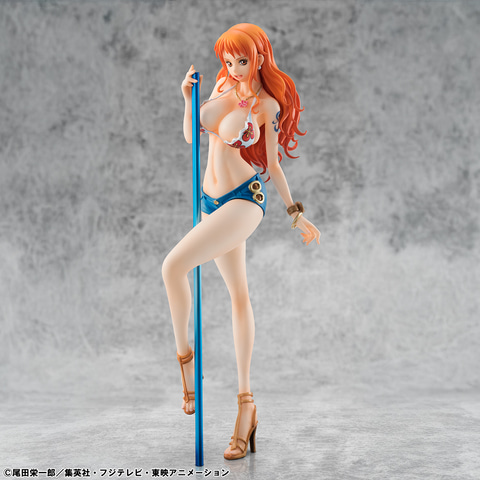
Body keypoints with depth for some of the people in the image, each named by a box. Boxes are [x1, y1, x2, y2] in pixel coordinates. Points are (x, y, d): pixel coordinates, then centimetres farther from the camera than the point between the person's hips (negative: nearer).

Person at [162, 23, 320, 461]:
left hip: (245, 199, -6)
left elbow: (272, 165, 2)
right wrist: (188, 99, 0)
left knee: (174, 266, -23)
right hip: (212, 200, 7)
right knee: (238, 293, 9)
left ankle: (185, 357, -3)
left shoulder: (269, 105, -4)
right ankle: (246, 403, 16)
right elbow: (191, 135, 14)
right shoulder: (221, 87, 10)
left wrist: (295, 212, 2)